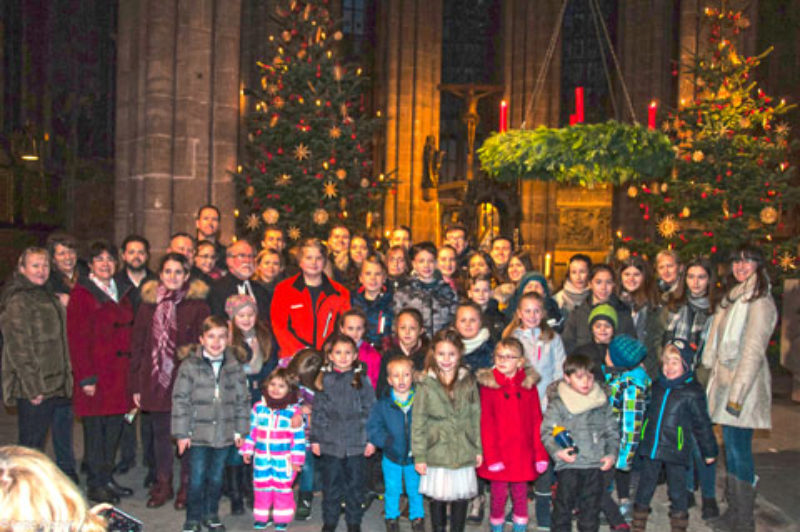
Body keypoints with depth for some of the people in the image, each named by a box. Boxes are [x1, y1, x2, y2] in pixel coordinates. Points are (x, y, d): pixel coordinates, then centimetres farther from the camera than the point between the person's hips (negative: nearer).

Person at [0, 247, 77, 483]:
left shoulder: (50, 298, 16)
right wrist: (33, 388, -19)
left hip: (59, 385, 8)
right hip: (35, 390, -8)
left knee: (64, 444, 15)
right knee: (32, 445, 2)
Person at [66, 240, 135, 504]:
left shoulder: (120, 293, 16)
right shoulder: (82, 293, -4)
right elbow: (77, 338, -10)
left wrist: (130, 369, 8)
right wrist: (86, 378, -15)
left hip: (119, 371, 6)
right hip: (96, 371, -6)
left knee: (114, 426, 10)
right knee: (95, 429, 1)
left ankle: (107, 479, 21)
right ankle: (96, 484, 12)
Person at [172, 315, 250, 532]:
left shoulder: (234, 365, 1)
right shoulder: (190, 365, -8)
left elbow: (242, 399, 7)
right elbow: (180, 400, -7)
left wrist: (240, 430, 6)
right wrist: (181, 433, -8)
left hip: (224, 433, 3)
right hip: (198, 433, -3)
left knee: (216, 477, 14)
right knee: (197, 479, 3)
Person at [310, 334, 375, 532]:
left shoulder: (362, 380, 0)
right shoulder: (324, 380, 2)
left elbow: (370, 410, 2)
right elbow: (318, 412, 5)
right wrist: (315, 439, 2)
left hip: (356, 444, 0)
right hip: (330, 443, 1)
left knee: (355, 485, 9)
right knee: (331, 486, 10)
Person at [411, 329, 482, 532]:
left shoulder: (469, 381, 2)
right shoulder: (426, 384, -5)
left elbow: (476, 416, 8)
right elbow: (418, 422, -3)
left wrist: (478, 449, 7)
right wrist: (419, 456, -5)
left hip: (464, 451, 2)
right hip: (437, 452, -2)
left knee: (461, 496, 9)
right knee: (438, 496, 8)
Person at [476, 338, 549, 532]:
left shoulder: (528, 385, 3)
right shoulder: (488, 385, -4)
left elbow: (537, 421, 4)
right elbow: (486, 424, -5)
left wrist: (540, 453, 0)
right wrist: (491, 456, -11)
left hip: (522, 452, 2)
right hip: (499, 453, -2)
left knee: (521, 495, 11)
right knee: (499, 496, 5)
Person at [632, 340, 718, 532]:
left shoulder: (692, 392, -9)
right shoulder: (657, 386, 6)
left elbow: (702, 424, -2)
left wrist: (709, 450, 3)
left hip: (675, 451, -5)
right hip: (650, 448, 5)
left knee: (677, 490, 6)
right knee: (645, 485, 13)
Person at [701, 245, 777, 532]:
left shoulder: (760, 302, -12)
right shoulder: (733, 297, 16)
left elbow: (753, 351, -17)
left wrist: (737, 393, -20)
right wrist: (715, 377, 13)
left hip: (744, 383, -8)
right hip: (725, 380, 8)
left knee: (739, 449, -4)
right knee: (731, 446, 13)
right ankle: (734, 509, 23)